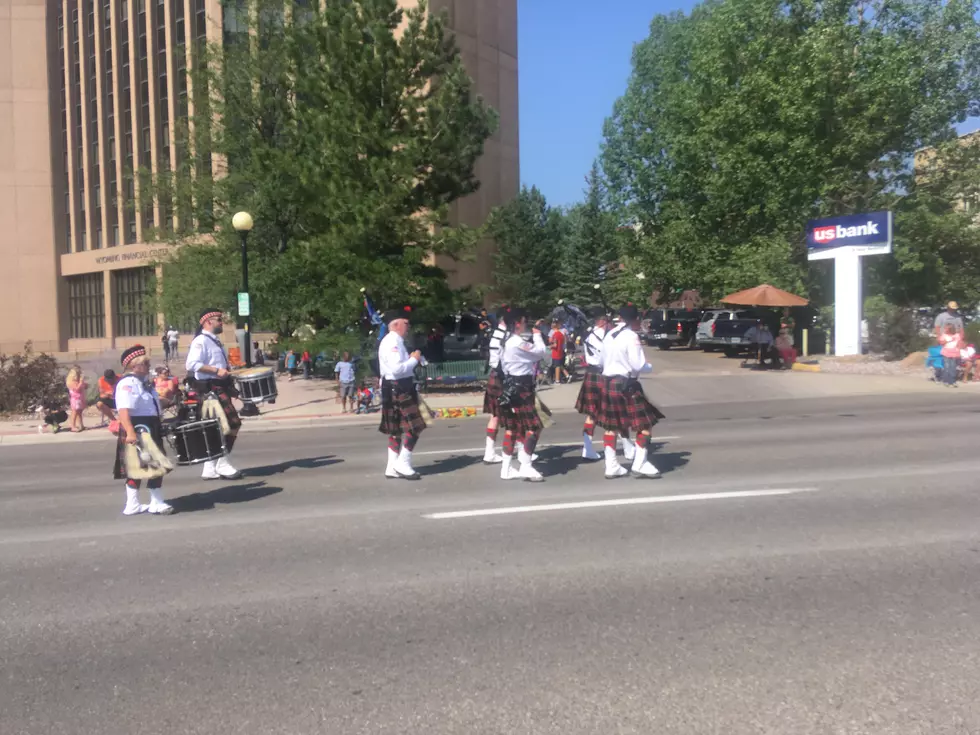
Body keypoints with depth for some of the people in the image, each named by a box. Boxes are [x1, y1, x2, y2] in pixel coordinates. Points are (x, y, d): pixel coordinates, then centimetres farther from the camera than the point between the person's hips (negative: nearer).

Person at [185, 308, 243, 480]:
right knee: (233, 423, -12)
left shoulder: (215, 341, 18)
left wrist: (228, 372, 14)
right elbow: (191, 364, -24)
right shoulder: (201, 341, -13)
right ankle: (222, 463, -3)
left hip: (219, 388, 10)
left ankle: (210, 468, 17)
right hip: (210, 389, -10)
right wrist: (216, 371, -27)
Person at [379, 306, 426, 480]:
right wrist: (414, 359, -15)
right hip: (398, 390, -11)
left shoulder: (394, 341, 17)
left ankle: (393, 468, 16)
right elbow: (397, 369, -27)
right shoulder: (392, 342, -17)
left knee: (396, 430, 12)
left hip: (399, 389, 11)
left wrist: (412, 359, 9)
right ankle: (403, 464, -1)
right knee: (415, 427, -7)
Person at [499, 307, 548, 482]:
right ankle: (526, 467, -6)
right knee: (534, 427, -5)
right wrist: (537, 335, 2)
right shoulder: (519, 343, -18)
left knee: (512, 427, 13)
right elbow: (542, 352, -12)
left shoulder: (507, 342, 13)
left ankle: (506, 468, 16)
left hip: (511, 385, 10)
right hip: (520, 387, -10)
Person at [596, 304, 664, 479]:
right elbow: (638, 365, -17)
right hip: (625, 384, -8)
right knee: (646, 423, 2)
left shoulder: (609, 335, 10)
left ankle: (611, 466, 15)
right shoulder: (631, 336, -12)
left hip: (607, 381, 8)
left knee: (611, 425, 12)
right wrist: (650, 366, 2)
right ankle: (640, 464, -1)